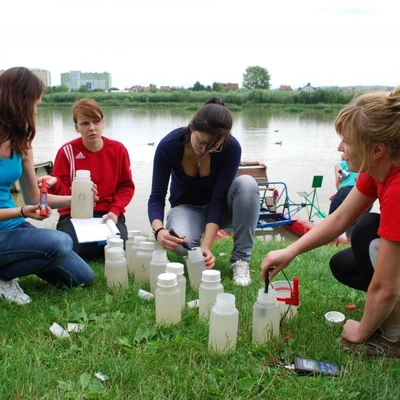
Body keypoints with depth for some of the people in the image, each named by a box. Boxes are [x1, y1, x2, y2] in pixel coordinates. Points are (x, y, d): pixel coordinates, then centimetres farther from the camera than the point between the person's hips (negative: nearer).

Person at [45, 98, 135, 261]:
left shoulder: (118, 149, 0)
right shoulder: (67, 151, -4)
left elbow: (126, 187, 5)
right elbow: (64, 192, -4)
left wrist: (115, 211, -12)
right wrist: (54, 184, -28)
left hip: (108, 214, 1)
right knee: (77, 250, -29)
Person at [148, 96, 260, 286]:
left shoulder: (231, 148, -27)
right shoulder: (169, 145, -27)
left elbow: (218, 199, -27)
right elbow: (157, 197, -24)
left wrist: (206, 245, -38)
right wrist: (159, 230, -45)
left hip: (219, 206, 1)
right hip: (186, 206, -1)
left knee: (247, 183, -33)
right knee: (181, 243, -36)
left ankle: (240, 259, -20)